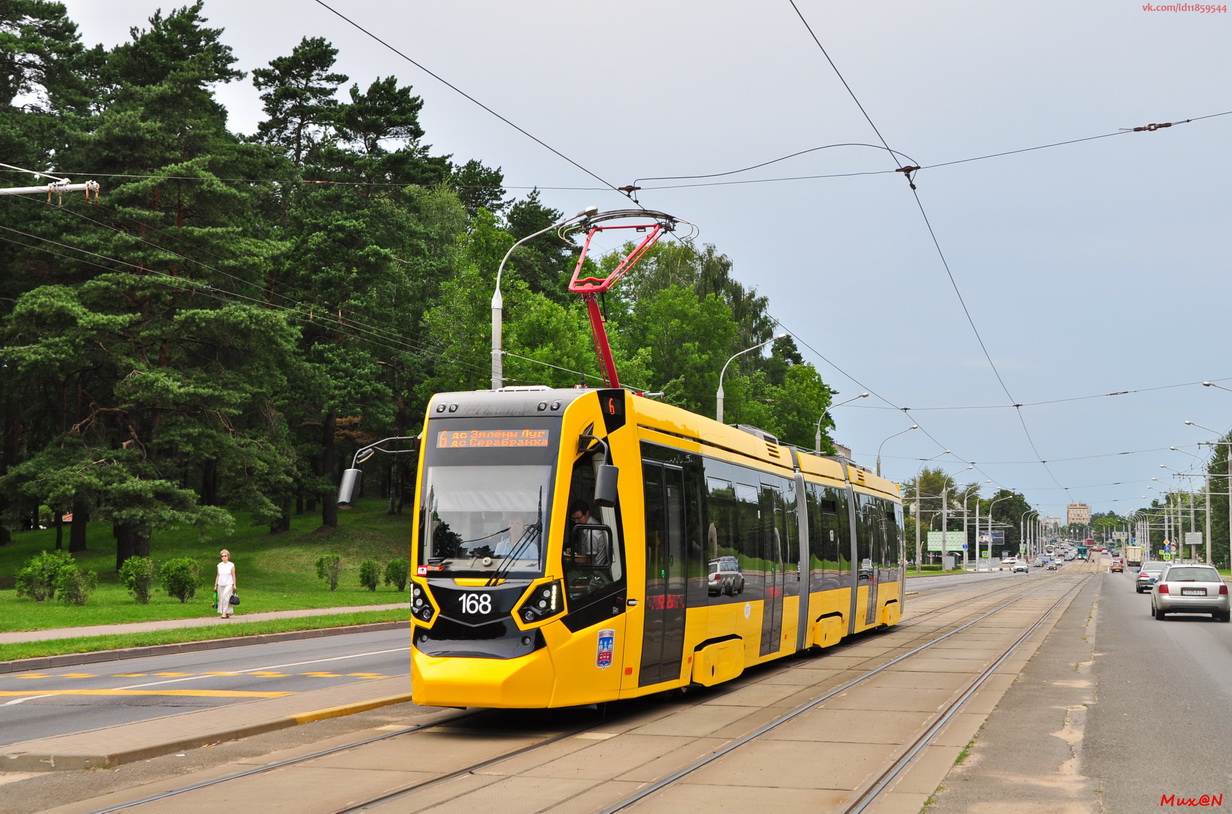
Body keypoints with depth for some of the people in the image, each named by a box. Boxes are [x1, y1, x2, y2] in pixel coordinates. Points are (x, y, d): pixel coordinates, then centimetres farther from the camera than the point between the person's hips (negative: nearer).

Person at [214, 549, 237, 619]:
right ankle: (222, 613, 7)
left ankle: (225, 613, -13)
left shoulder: (231, 565, 0)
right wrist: (215, 585, 11)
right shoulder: (219, 565, 9)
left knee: (226, 598, -13)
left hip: (228, 584, -4)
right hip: (221, 584, 4)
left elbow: (233, 575, 2)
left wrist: (234, 585, -2)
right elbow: (218, 576, 13)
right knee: (221, 599, 1)